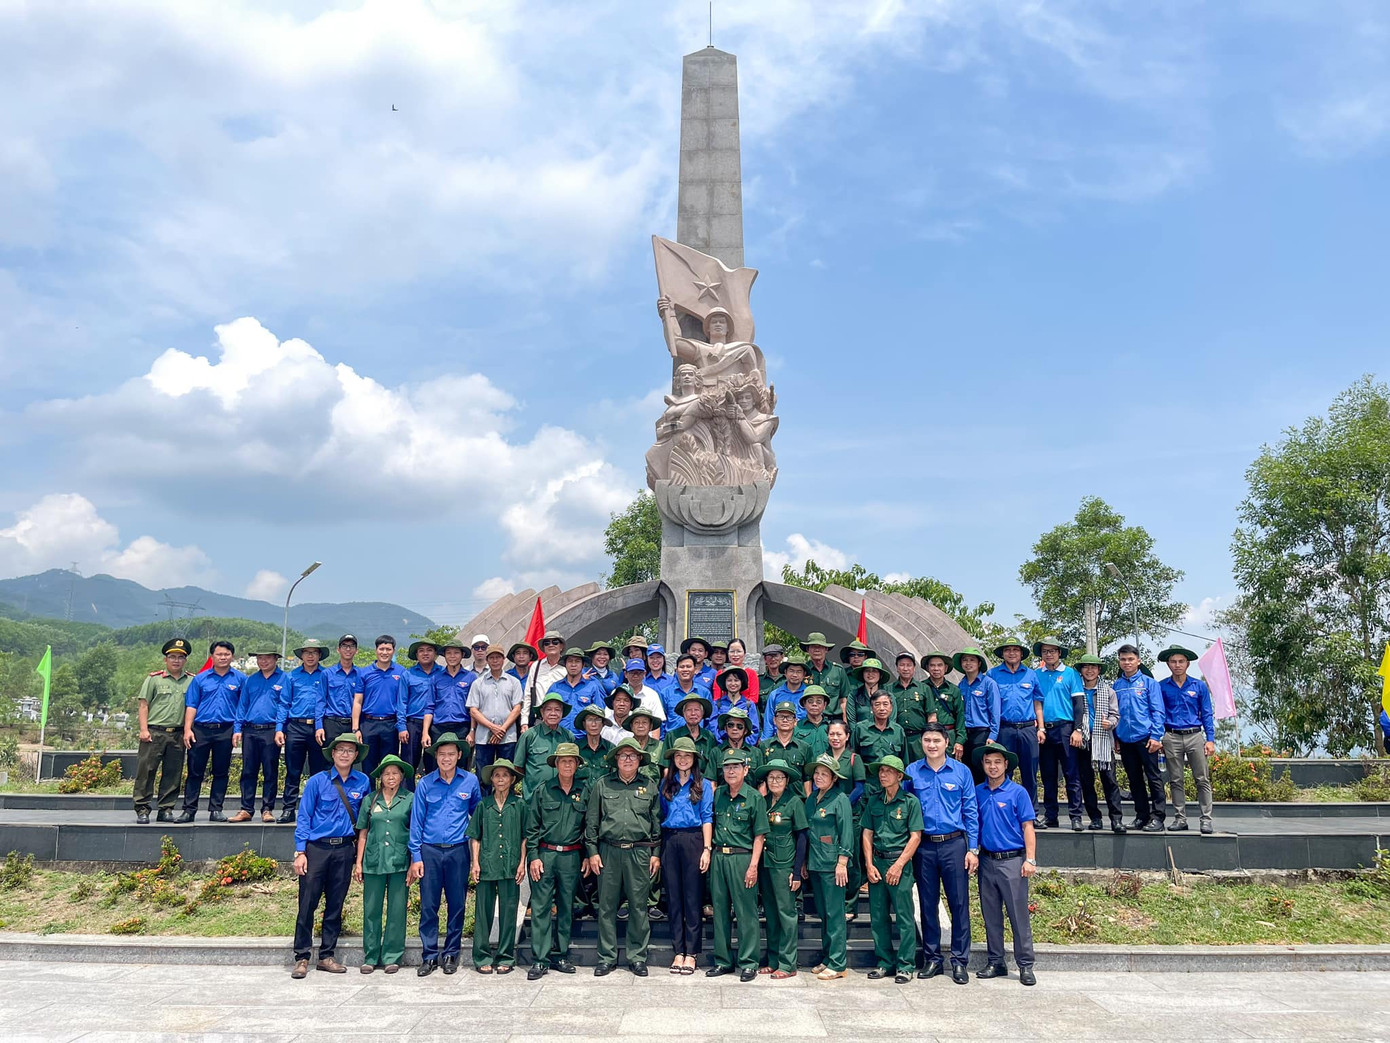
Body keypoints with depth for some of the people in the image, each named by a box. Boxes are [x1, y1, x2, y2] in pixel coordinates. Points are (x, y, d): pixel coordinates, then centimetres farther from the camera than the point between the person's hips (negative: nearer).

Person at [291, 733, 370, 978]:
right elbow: (304, 818, -2)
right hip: (316, 848, -2)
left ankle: (327, 956, 18)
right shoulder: (317, 781, -2)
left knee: (335, 905, 8)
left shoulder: (363, 782, 4)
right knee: (307, 903, -2)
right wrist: (300, 852, -8)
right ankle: (302, 957, 8)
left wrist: (360, 847, 10)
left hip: (344, 850, 2)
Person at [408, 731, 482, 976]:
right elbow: (416, 822, 4)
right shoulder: (425, 784, 2)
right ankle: (430, 956, 12)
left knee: (457, 905, 5)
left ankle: (451, 954, 17)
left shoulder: (470, 781, 2)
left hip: (458, 852, 0)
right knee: (428, 906, 1)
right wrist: (416, 857, 0)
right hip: (430, 851, 0)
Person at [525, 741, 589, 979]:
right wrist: (534, 856, -4)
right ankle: (539, 960, 3)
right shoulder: (542, 791, 1)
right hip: (545, 854, -2)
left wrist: (587, 856, 8)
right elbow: (532, 827, 2)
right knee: (540, 907, -3)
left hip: (571, 856, 2)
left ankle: (560, 955, 18)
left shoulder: (584, 793, 6)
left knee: (566, 908, 8)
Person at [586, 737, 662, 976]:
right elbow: (591, 821, 8)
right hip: (609, 851, 0)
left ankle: (637, 957, 14)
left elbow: (657, 822, 11)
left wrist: (656, 854, 6)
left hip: (640, 852, 0)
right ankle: (607, 958, 14)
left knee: (638, 906, 3)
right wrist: (592, 851, 1)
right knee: (607, 907, 3)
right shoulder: (602, 785, 7)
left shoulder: (649, 786, 9)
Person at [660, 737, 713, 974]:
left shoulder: (704, 785, 5)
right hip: (670, 841, 3)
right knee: (673, 897, 5)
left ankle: (691, 952, 6)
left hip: (693, 840, -3)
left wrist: (707, 849, -9)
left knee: (692, 897, -1)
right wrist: (658, 850, 2)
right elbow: (661, 815, 10)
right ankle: (678, 951, 12)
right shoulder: (666, 784, 12)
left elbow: (707, 819, 0)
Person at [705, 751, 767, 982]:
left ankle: (748, 963, 9)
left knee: (746, 912, -1)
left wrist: (753, 865, -13)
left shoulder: (754, 797, -4)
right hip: (718, 856, 5)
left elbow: (759, 835, -6)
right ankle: (723, 960, 21)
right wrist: (709, 853, 8)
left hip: (742, 857, -5)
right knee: (720, 910, 11)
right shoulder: (718, 794, 10)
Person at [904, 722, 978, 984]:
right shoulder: (912, 772, 3)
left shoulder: (961, 771, 1)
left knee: (959, 903, 1)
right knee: (928, 903, 9)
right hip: (924, 846, 1)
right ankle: (932, 958, 20)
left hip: (954, 844, -1)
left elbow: (970, 812, 3)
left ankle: (960, 961, 11)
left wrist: (973, 849, -1)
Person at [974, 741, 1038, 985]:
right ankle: (995, 962, 20)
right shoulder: (978, 793, 8)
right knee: (990, 915, 10)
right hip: (987, 861, 4)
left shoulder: (1017, 792, -4)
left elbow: (1028, 827, -4)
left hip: (1012, 860, -4)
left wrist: (1030, 860, -11)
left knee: (1019, 914, -2)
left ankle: (1025, 965, 6)